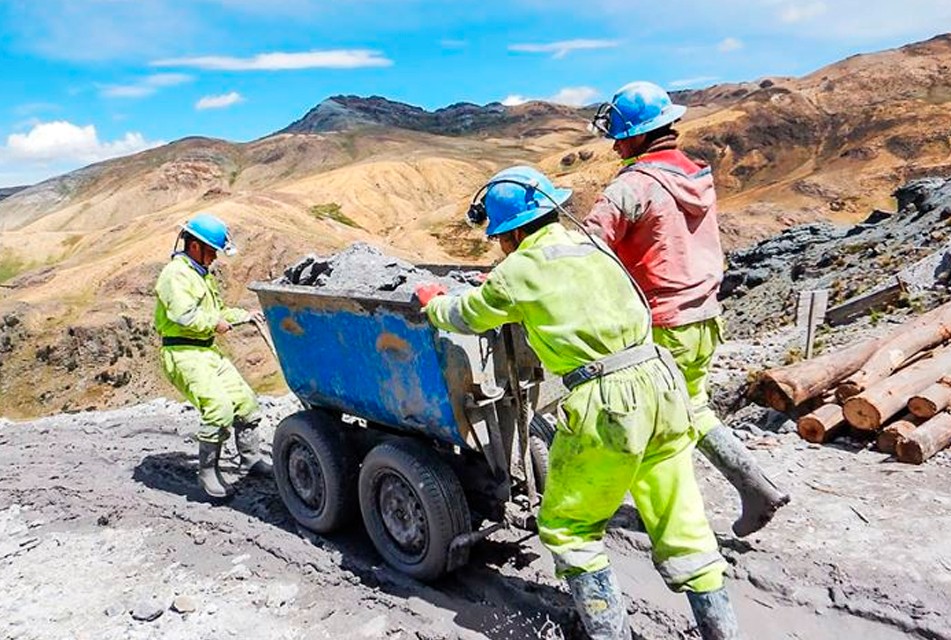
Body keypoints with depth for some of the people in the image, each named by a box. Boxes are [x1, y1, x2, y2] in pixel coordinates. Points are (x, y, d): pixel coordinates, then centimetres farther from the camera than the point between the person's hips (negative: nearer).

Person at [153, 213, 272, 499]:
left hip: (207, 351, 10)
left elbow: (217, 311, 28)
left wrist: (244, 315, 16)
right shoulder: (176, 274, -13)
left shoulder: (203, 274, 20)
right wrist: (214, 323, -13)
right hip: (183, 354, -10)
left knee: (244, 400, 9)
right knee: (219, 409, -21)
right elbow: (183, 315, -26)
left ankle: (251, 459, 23)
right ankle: (207, 472, -5)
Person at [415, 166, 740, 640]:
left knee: (566, 528, 13)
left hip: (606, 405, -7)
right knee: (680, 525, 16)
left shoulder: (518, 271, -4)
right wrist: (497, 288, 46)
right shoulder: (590, 246, 15)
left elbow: (467, 317, 13)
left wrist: (433, 303, 34)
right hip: (660, 386, 7)